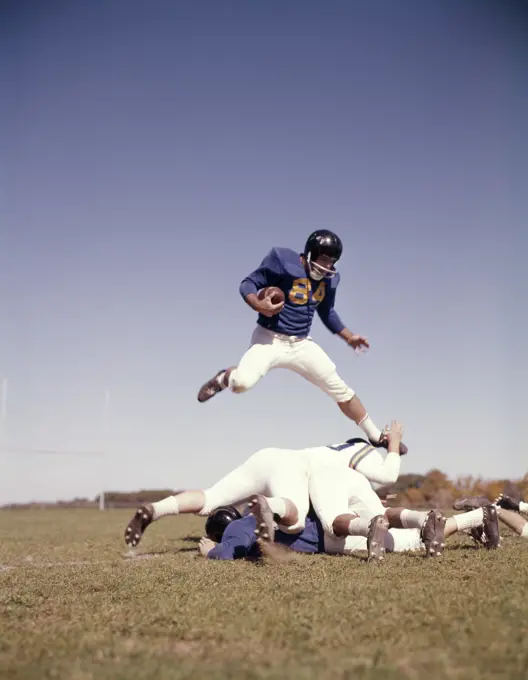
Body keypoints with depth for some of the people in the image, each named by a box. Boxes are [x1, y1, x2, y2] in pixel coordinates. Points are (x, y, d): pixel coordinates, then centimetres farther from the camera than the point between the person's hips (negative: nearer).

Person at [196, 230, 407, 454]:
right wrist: (259, 305, -33)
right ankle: (223, 378, 9)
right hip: (270, 339, -5)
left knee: (341, 390, 7)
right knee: (242, 383, -31)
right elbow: (247, 284, -12)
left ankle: (377, 436, 24)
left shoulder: (328, 279, 4)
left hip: (301, 344, 5)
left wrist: (349, 336, 14)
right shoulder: (283, 261, -16)